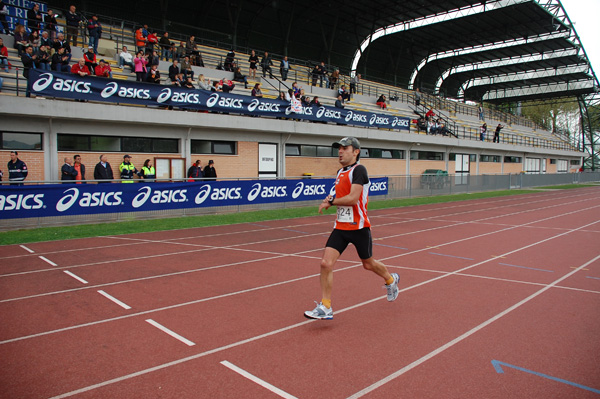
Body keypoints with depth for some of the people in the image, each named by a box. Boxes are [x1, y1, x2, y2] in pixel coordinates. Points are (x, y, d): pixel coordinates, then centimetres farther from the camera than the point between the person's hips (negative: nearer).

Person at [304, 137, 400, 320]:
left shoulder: (359, 170, -14)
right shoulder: (340, 172, 12)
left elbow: (353, 198, -24)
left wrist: (330, 201, -13)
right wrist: (331, 200, 3)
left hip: (359, 227, -6)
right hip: (340, 227, 7)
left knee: (368, 264, 13)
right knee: (326, 263, -8)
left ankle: (391, 280, 46)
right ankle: (325, 307, 0)